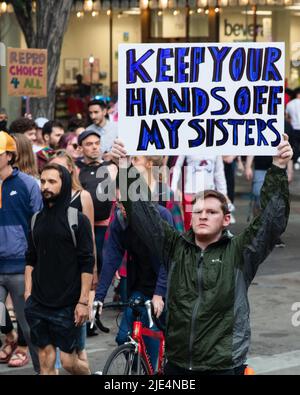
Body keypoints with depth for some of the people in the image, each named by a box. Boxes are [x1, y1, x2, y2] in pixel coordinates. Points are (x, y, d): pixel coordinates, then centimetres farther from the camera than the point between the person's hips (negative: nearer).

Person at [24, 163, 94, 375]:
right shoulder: (37, 219, 10)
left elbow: (87, 264, -7)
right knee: (46, 359, 3)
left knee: (69, 361, -1)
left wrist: (83, 301, -12)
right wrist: (28, 293, 6)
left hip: (66, 306, -4)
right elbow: (30, 260, 15)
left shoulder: (78, 220, -3)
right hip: (38, 305, 4)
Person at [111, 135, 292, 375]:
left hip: (225, 366, -3)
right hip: (177, 364, 3)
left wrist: (279, 170, -19)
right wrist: (126, 169, -7)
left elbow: (272, 219, -10)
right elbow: (142, 213, 3)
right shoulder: (175, 247, 6)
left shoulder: (240, 253, -1)